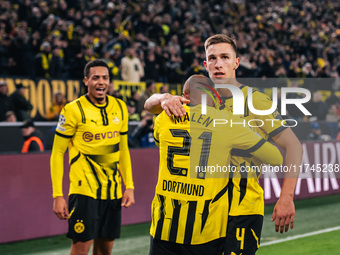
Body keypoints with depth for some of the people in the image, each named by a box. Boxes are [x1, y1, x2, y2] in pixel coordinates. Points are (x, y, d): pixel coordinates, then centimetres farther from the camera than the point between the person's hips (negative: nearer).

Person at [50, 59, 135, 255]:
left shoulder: (120, 108, 8)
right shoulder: (74, 110, -8)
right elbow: (57, 152, -5)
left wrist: (129, 186, 9)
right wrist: (57, 196, -10)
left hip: (113, 191, 5)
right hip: (84, 189, -5)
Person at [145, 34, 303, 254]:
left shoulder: (255, 100, -7)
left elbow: (294, 146, -11)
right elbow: (149, 105, 8)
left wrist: (286, 198, -21)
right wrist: (164, 98, -18)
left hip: (243, 205, -5)